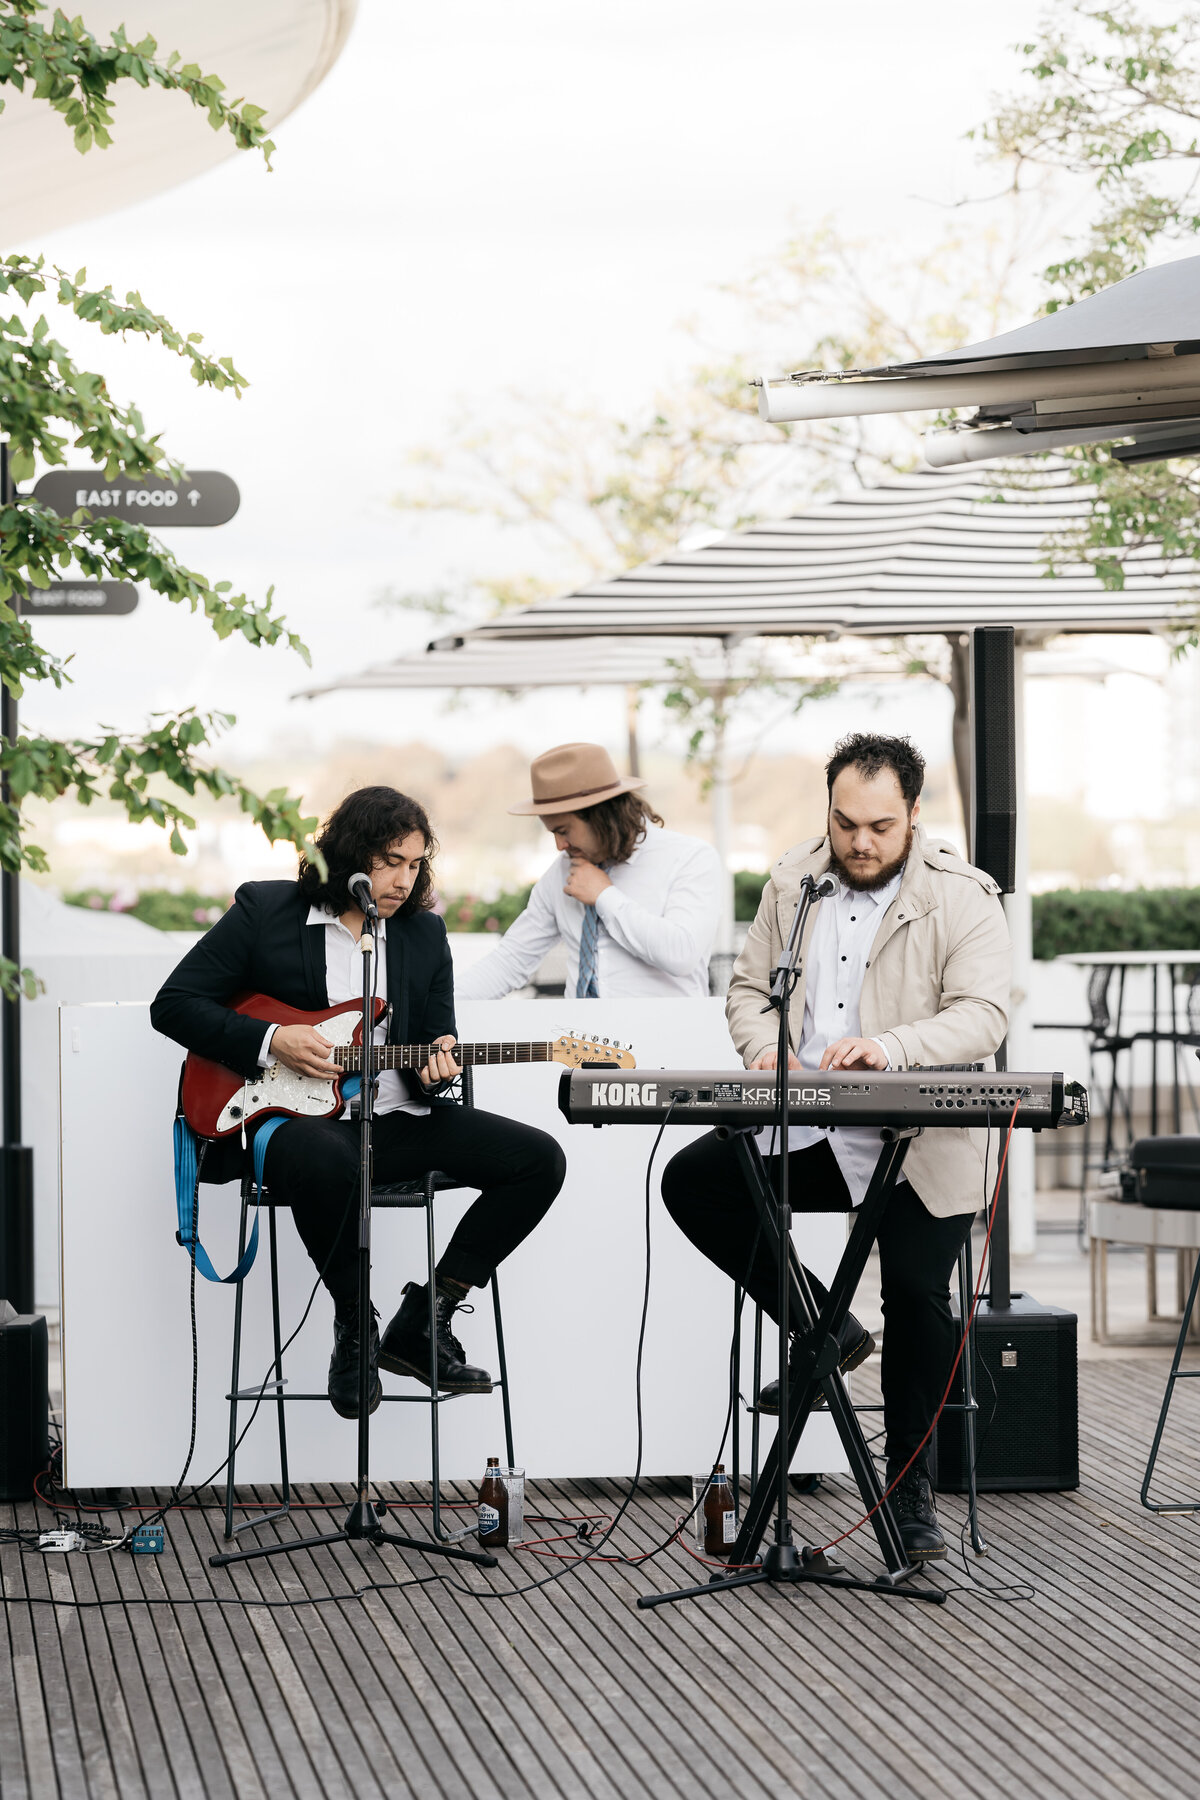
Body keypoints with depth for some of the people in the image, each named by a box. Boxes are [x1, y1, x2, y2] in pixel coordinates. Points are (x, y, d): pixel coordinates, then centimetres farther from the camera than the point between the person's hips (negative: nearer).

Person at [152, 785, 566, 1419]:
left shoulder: (425, 932, 12)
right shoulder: (264, 910, -1)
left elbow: (437, 1035, 16)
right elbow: (173, 1004, -1)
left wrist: (436, 1063, -11)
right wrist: (271, 1042, -13)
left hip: (396, 1118, 5)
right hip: (296, 1116, -5)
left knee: (538, 1159, -11)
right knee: (322, 1160, -42)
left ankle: (422, 1321, -5)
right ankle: (354, 1323, -16)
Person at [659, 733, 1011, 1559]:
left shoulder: (961, 897, -7)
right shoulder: (793, 883, 9)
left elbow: (983, 1015, -17)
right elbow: (748, 986, 15)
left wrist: (888, 1045, -34)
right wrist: (765, 1042, -9)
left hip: (917, 1146, -5)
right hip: (804, 1132, 5)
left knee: (918, 1292, -14)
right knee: (693, 1184, -12)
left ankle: (910, 1484, 5)